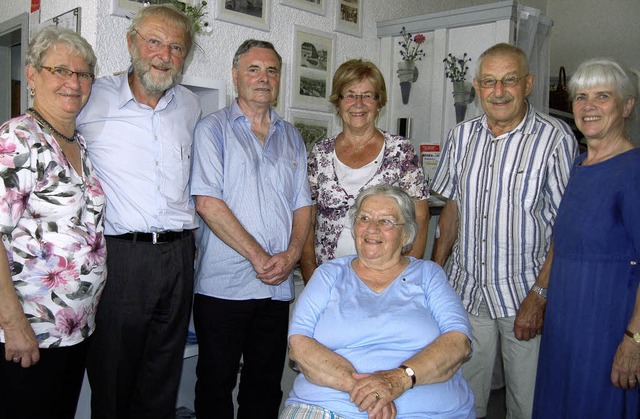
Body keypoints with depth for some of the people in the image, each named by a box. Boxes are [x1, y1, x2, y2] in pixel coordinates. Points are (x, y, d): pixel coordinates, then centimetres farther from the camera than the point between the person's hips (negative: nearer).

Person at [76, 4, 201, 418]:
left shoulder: (191, 107, 11)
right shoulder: (94, 99, -2)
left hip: (178, 255, 4)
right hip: (118, 255, -3)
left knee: (163, 383, 14)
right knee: (112, 375, 8)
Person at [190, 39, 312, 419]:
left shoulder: (291, 137, 14)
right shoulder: (213, 129, 0)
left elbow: (303, 205, 12)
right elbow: (207, 203, -11)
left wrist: (292, 254, -6)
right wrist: (257, 256, -13)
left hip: (278, 286, 4)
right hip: (223, 283, -4)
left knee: (266, 386, 13)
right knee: (216, 384, 8)